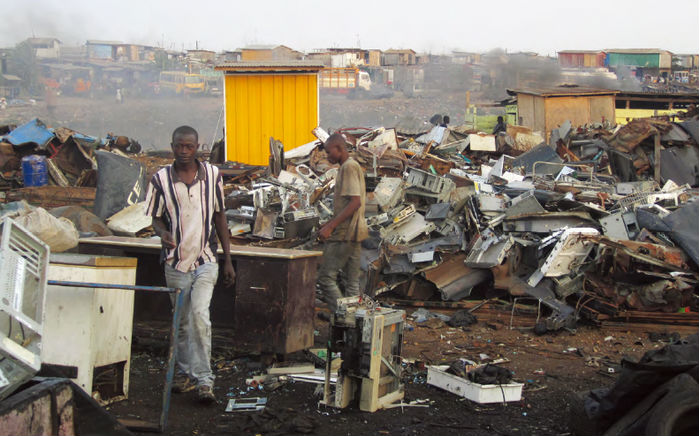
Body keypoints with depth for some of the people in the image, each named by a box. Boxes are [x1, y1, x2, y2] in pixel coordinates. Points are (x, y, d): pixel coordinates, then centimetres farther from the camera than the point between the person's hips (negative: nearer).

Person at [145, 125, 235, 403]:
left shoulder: (212, 175, 0)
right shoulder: (161, 179, -1)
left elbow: (219, 216, 7)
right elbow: (157, 217, 7)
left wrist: (228, 259, 7)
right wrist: (162, 232, -18)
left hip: (206, 259, -1)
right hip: (176, 262, 2)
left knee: (199, 313, -17)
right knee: (182, 321, 11)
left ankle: (204, 379, -13)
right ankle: (185, 372, 28)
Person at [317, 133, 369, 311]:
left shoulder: (349, 167, -13)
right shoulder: (353, 166, 19)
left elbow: (355, 202, -23)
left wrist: (330, 226, -23)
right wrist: (329, 224, 22)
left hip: (345, 233, -10)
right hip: (353, 233, 10)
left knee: (326, 277, -8)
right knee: (352, 281, 9)